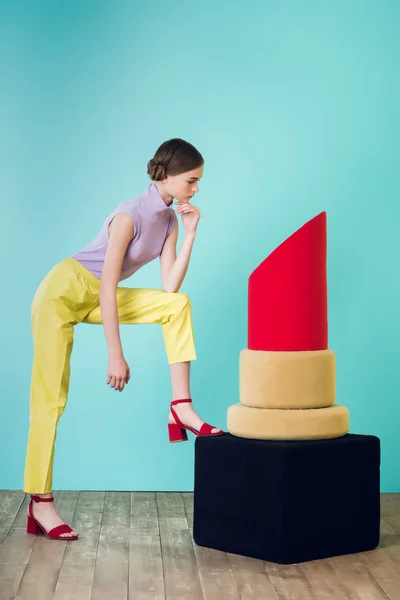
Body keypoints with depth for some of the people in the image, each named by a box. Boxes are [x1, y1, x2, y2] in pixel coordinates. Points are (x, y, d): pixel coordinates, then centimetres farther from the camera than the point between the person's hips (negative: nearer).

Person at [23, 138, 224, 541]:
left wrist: (191, 233, -12)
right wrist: (115, 355, -24)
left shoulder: (170, 219, 0)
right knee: (50, 398, -10)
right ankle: (40, 502, -6)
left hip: (97, 298, 8)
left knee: (178, 305, -10)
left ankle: (181, 407, -11)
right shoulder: (130, 216, -22)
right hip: (63, 292, -7)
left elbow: (169, 287, -6)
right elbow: (108, 288, -24)